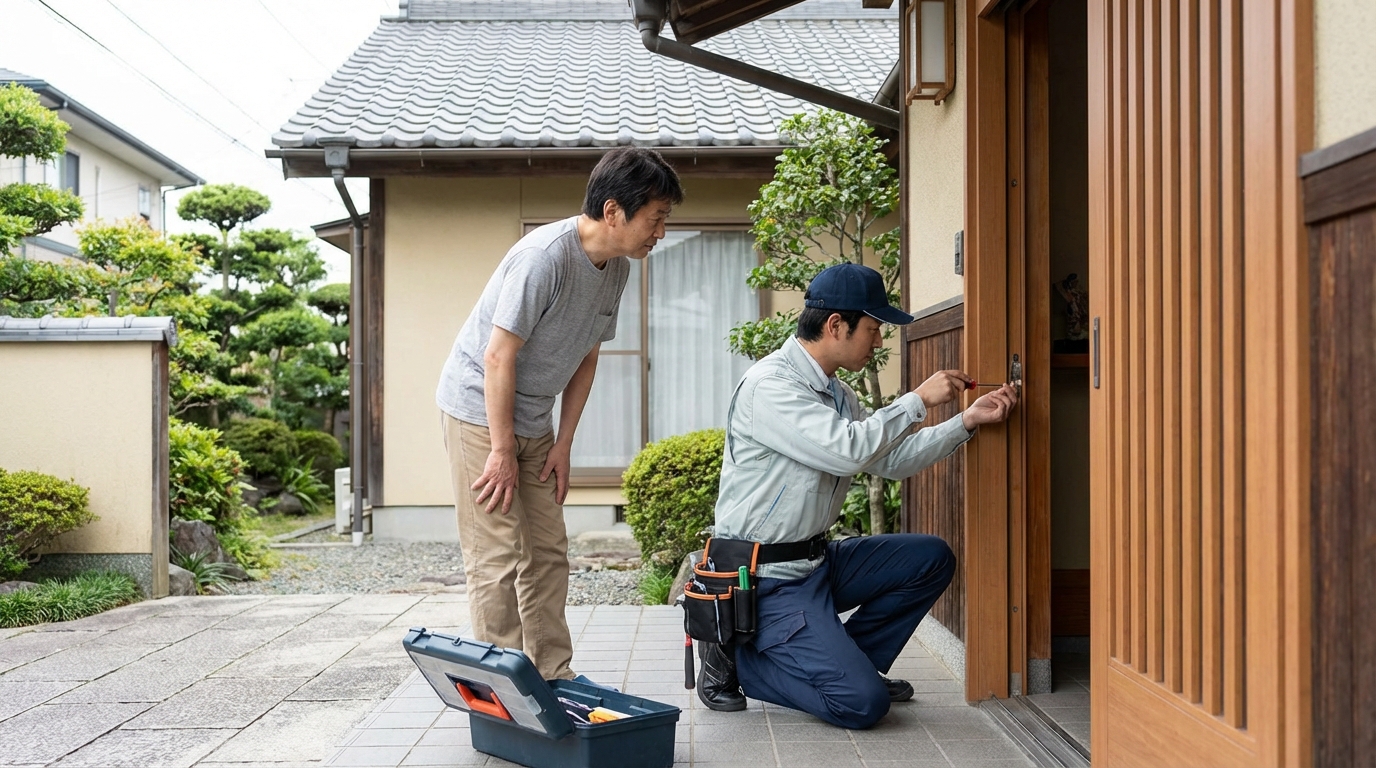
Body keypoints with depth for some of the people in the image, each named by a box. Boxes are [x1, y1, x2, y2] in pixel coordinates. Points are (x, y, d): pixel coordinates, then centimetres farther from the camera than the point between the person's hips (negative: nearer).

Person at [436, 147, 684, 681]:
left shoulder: (616, 267, 0)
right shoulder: (545, 256, -26)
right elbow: (498, 358, -24)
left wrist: (562, 446, 3)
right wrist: (502, 451, -19)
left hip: (532, 419, 8)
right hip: (479, 410, -8)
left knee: (548, 553, 9)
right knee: (500, 558, -7)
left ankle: (552, 679, 17)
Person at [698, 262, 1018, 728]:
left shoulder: (835, 392, 11)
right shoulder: (769, 386, -19)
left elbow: (890, 461, 16)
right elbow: (847, 450, -30)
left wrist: (968, 421, 9)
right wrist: (918, 400, -18)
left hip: (816, 560, 9)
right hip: (768, 579, -9)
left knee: (931, 559, 4)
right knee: (862, 703, -18)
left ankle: (847, 661, 8)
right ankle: (736, 657, -1)